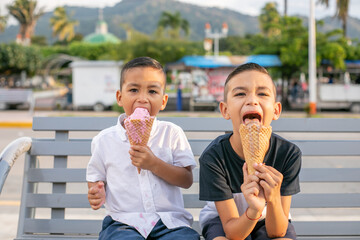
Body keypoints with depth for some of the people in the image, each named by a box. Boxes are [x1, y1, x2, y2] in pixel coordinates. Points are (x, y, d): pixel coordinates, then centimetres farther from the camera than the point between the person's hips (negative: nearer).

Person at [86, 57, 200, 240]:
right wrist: (96, 193, -7)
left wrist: (154, 164, -12)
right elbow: (96, 178, 17)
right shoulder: (104, 140, 8)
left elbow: (187, 180, 3)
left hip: (170, 221, 1)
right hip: (124, 223, -1)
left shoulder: (172, 133, 7)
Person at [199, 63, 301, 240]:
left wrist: (274, 200, -41)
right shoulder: (214, 156, -26)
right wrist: (254, 210, -42)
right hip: (223, 220, -1)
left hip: (269, 221, 1)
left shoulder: (288, 153, -22)